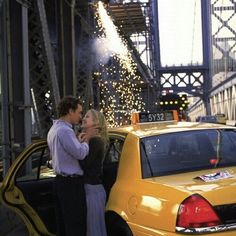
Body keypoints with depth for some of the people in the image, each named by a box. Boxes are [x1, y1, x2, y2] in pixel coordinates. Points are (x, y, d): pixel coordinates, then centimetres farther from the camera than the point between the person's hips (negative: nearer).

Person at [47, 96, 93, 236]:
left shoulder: (54, 129, 15)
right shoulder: (65, 130, -18)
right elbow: (80, 153, -24)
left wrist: (81, 140, 8)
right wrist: (87, 139, -7)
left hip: (61, 181, 10)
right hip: (71, 183, -10)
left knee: (63, 224, 14)